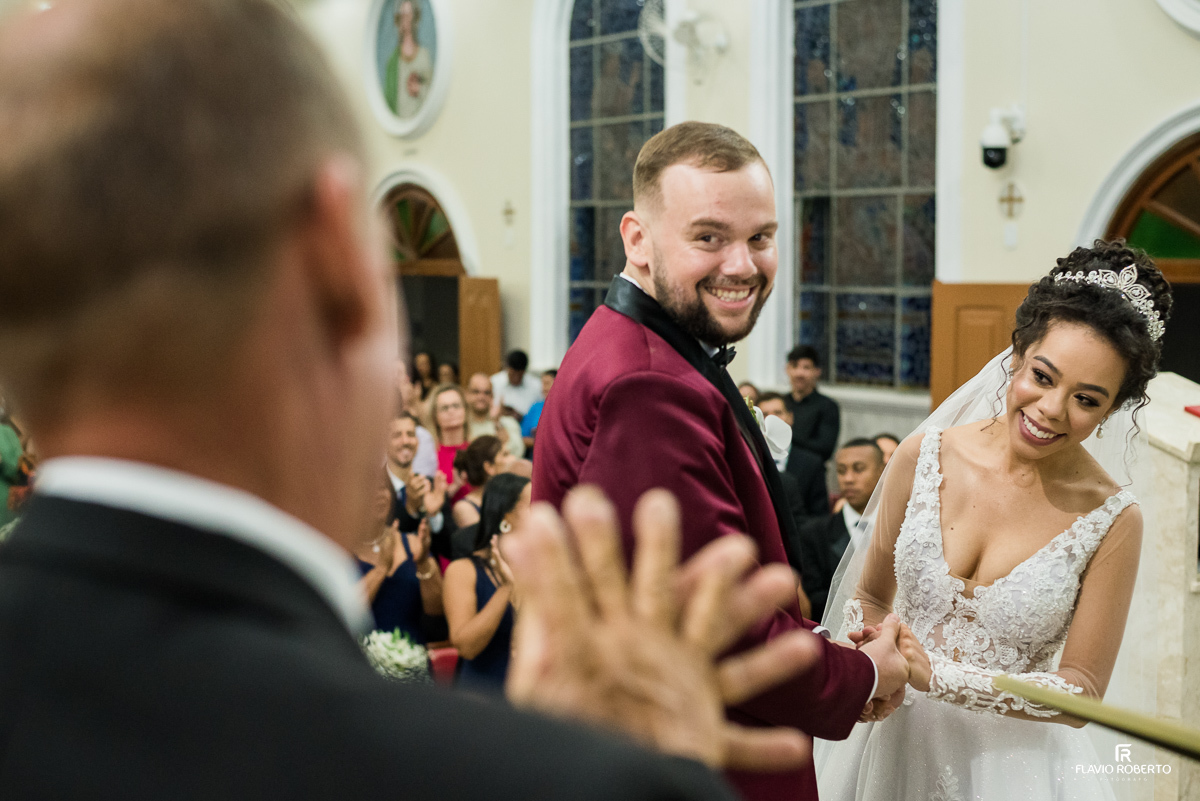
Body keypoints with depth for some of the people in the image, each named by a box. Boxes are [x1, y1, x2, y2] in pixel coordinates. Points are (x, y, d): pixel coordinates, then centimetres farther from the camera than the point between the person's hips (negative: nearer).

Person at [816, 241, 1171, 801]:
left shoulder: (1112, 520, -15)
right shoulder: (925, 456, -9)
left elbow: (1082, 693, -12)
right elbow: (870, 596, 3)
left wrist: (938, 676, -23)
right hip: (899, 741, 3)